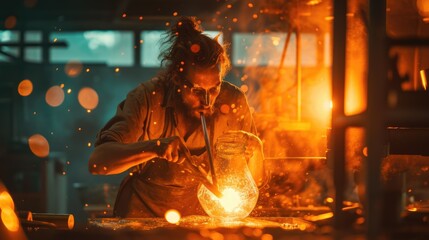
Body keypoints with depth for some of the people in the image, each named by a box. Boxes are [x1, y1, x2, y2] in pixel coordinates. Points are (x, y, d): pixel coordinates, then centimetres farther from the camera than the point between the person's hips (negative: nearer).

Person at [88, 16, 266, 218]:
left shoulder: (233, 103, -9)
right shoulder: (148, 98, -15)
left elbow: (256, 179, 3)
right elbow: (97, 162, -26)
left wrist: (256, 150, -18)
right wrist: (154, 147, -39)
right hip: (143, 214, -3)